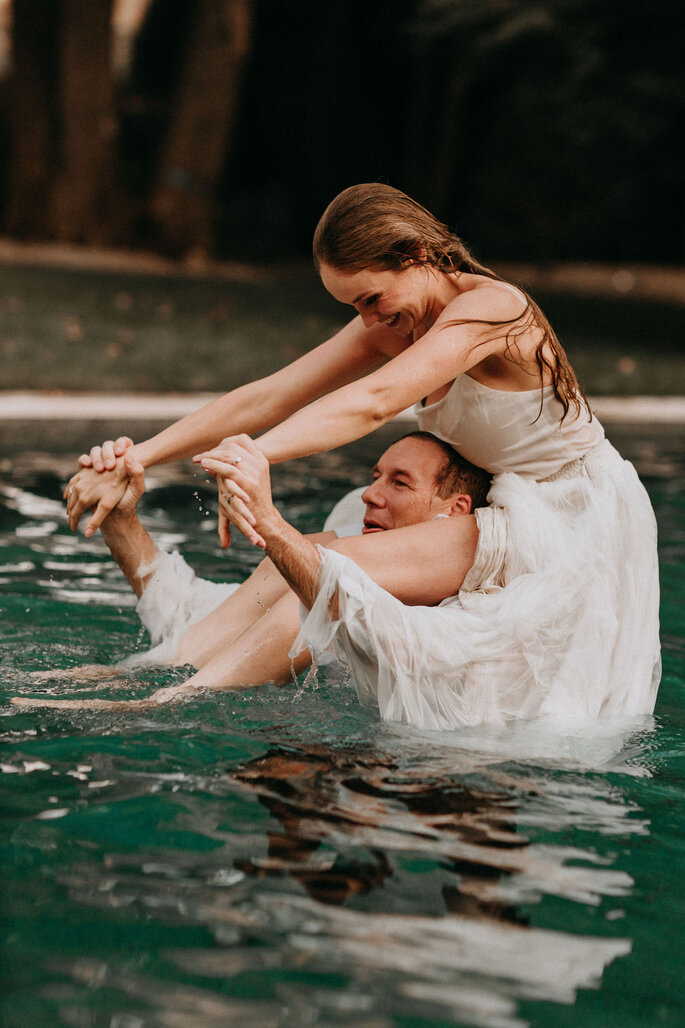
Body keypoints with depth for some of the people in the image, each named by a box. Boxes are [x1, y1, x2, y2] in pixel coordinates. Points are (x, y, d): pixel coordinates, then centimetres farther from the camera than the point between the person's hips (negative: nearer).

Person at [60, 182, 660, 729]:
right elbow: (269, 398, -4)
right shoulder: (394, 325, 2)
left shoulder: (486, 307, -23)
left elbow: (374, 402, -39)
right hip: (518, 515, 10)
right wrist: (135, 458, -12)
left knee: (318, 567, -22)